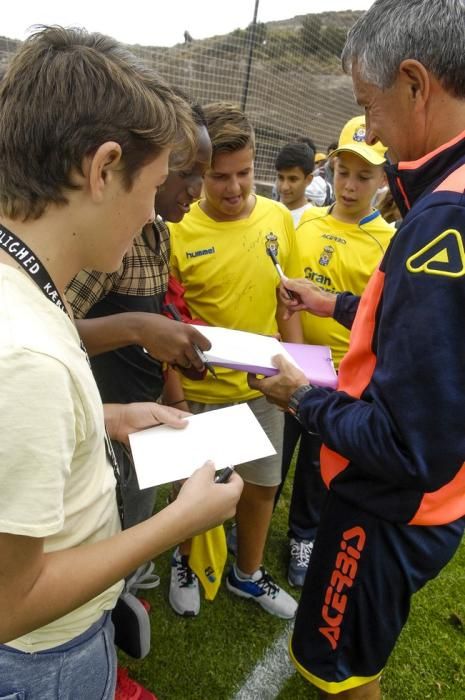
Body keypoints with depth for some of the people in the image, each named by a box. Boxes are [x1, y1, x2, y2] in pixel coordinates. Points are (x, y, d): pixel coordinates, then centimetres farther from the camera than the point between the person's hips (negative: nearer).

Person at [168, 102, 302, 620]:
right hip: (200, 392, -3)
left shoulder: (279, 218, -3)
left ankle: (248, 574, 45)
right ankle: (184, 563, 47)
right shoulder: (178, 231, -15)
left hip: (263, 387, 4)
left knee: (262, 484, 18)